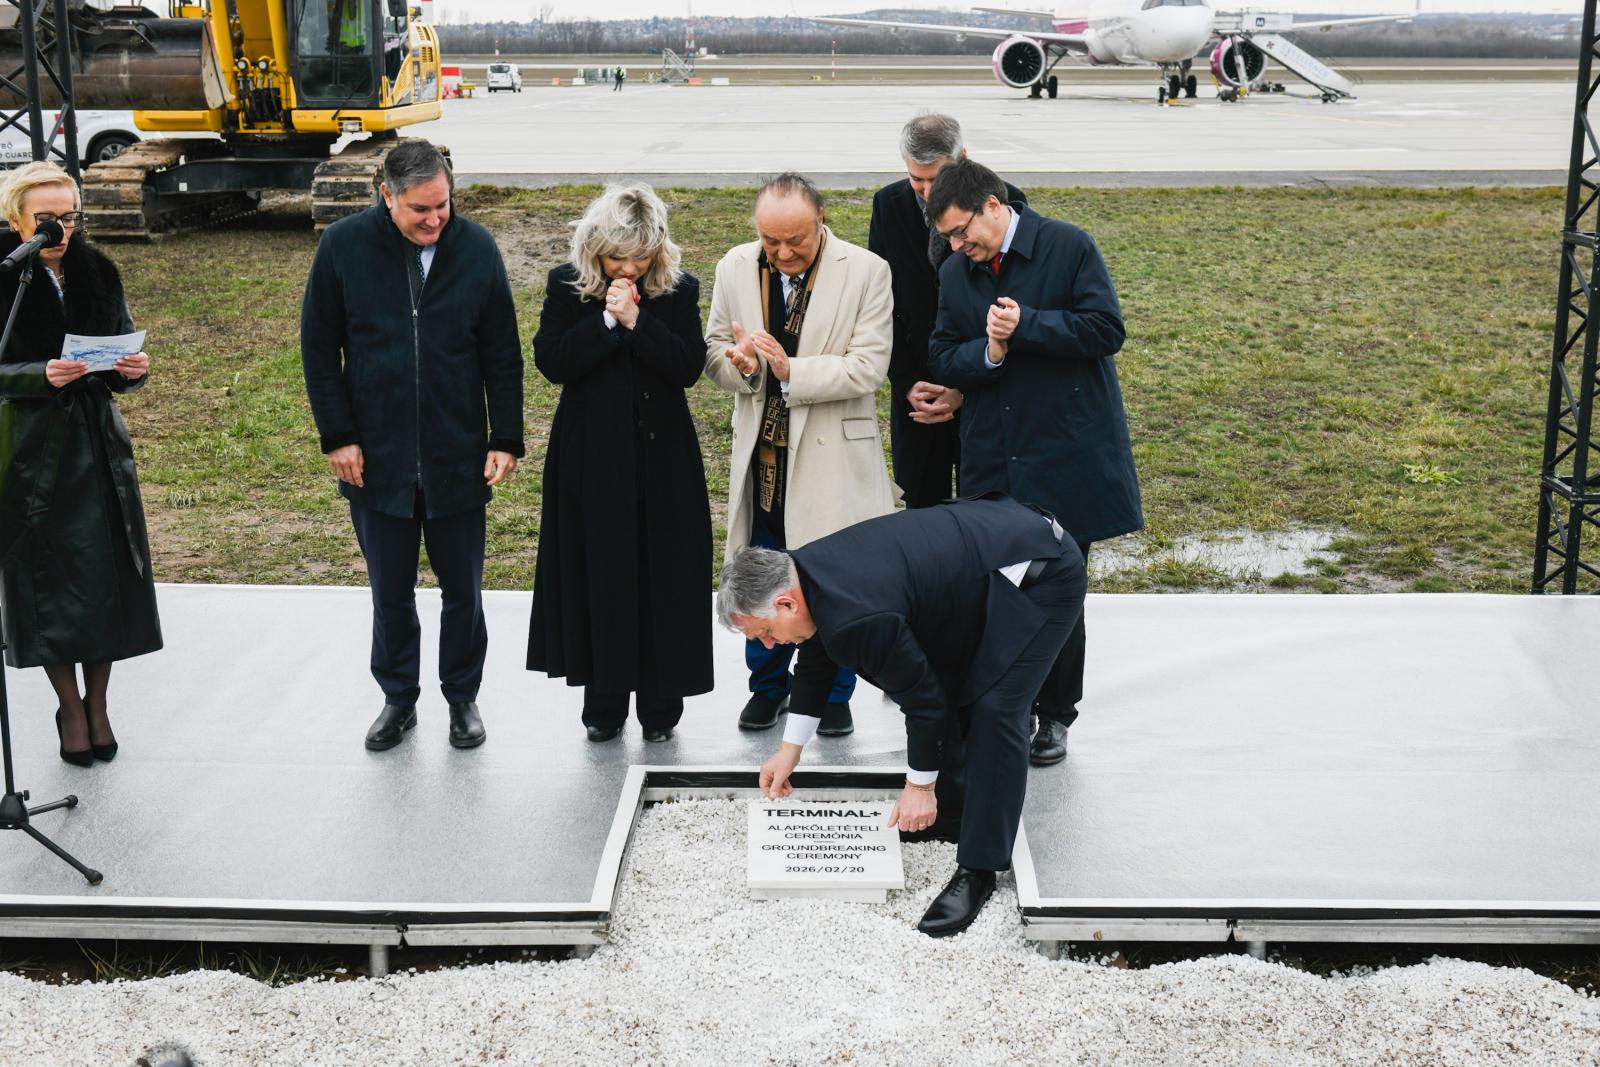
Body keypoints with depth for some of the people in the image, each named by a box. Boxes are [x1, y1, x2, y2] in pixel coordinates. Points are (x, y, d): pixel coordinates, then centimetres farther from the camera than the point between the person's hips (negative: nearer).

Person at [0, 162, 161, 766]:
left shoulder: (98, 274, 5)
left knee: (107, 575, 4)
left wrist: (133, 370, -13)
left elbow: (121, 358, 9)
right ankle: (71, 710, 18)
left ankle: (98, 704, 20)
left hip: (99, 444, 3)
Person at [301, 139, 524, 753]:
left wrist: (505, 439, -2)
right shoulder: (343, 246, -6)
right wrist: (337, 437, -5)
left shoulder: (476, 248, -4)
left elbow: (502, 353, 2)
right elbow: (318, 346, 0)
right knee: (390, 592, 13)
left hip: (458, 459, 0)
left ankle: (462, 698, 29)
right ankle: (398, 698, 30)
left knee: (462, 591, 11)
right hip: (376, 459, 0)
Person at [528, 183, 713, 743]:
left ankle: (660, 706, 18)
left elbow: (689, 366, -10)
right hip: (592, 459, 0)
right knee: (597, 578, 6)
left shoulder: (679, 289, -2)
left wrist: (637, 322, -21)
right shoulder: (567, 285, -1)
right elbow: (550, 361, -9)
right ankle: (604, 703, 20)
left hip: (661, 458, 0)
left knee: (662, 579, 4)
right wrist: (606, 321, -19)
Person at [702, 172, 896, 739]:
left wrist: (791, 371, -25)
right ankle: (768, 686, 30)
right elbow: (713, 351, 8)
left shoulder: (866, 272, -9)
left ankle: (834, 693, 24)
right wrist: (740, 364, -16)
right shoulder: (735, 268, 1)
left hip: (835, 453, -3)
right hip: (762, 452, 3)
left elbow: (868, 367, -15)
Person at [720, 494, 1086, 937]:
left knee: (993, 710, -14)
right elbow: (817, 658, 18)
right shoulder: (805, 569, -1)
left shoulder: (856, 616, -30)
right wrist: (790, 748, 24)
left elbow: (921, 698, -19)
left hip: (1042, 576, -10)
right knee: (946, 687, 14)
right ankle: (950, 815, 27)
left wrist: (920, 785, -4)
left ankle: (977, 871, -8)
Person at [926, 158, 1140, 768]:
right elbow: (943, 360, 6)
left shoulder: (1069, 247, -6)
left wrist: (1026, 325, -17)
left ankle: (1055, 716, 20)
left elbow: (1105, 329, -12)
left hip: (1066, 458, -4)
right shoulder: (955, 274, 9)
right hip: (992, 464, 4)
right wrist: (989, 352, -14)